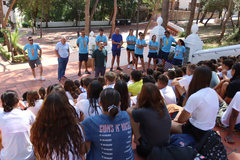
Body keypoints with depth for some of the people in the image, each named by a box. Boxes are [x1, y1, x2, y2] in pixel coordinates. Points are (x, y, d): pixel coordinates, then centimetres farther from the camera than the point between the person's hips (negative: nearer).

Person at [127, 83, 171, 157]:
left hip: (148, 151, -6)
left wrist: (137, 105, 4)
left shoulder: (143, 113, -30)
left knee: (131, 117, -1)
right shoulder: (163, 107, -13)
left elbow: (128, 111, -10)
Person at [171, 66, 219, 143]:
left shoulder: (195, 97, -26)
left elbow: (180, 120, -16)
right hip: (208, 131, 8)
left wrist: (187, 118, 2)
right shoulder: (214, 93, -2)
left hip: (197, 132, -8)